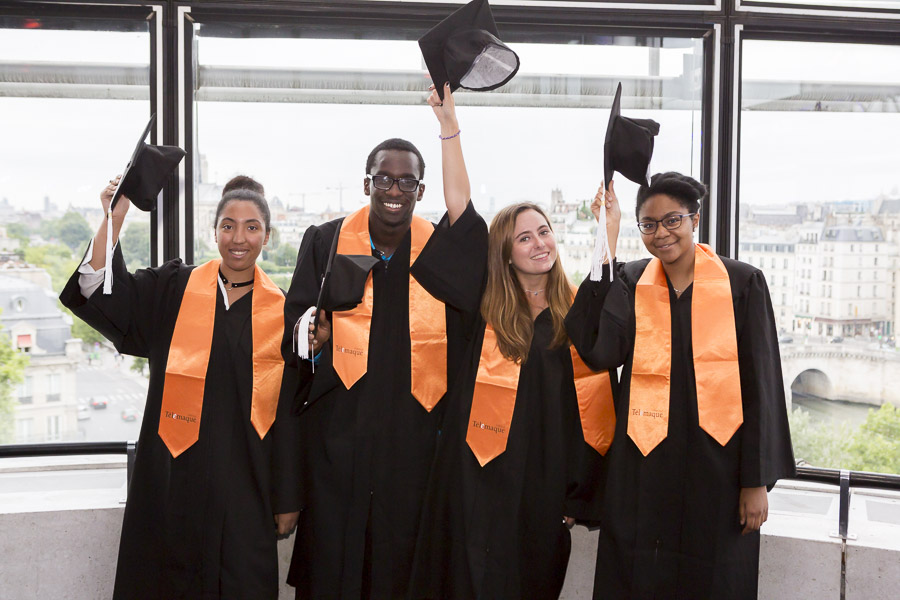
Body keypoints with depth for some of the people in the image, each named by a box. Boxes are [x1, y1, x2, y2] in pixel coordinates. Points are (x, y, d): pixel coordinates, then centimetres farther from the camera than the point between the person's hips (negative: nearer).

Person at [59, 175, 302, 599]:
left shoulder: (280, 311, 1)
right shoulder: (174, 290, 3)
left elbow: (289, 410, 1)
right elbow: (99, 291, -8)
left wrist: (288, 498, 1)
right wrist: (114, 219, -20)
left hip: (243, 478, 0)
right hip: (173, 471, 1)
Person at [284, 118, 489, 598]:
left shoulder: (443, 250, 4)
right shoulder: (325, 242, 4)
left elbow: (462, 344, 0)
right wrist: (313, 342, -15)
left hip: (411, 437, 1)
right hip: (336, 435, 0)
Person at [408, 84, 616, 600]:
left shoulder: (577, 310, 3)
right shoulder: (488, 301, 0)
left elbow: (596, 393, 1)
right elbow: (459, 208, -6)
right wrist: (450, 126, -10)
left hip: (544, 478, 1)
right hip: (481, 474, -1)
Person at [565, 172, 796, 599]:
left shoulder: (741, 284, -3)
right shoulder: (630, 283, 2)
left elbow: (760, 384, -3)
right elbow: (600, 352, -16)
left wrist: (757, 481, -6)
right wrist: (607, 246, -15)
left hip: (716, 465, -1)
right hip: (643, 468, 2)